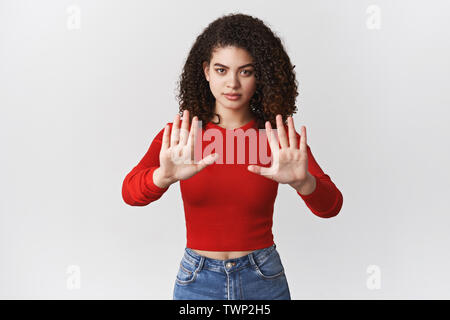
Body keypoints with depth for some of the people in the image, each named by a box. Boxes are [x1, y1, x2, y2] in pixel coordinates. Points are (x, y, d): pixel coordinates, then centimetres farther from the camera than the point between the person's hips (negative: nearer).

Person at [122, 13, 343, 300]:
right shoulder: (178, 136, -8)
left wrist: (302, 181, -42)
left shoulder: (280, 137, -8)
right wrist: (165, 176, -45)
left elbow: (331, 206, -20)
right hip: (197, 282, 0)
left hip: (264, 280, 0)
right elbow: (130, 192, -23)